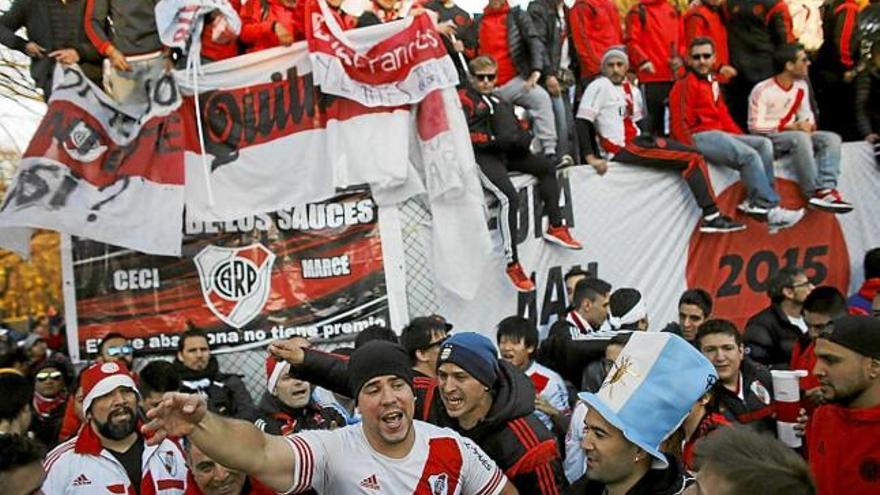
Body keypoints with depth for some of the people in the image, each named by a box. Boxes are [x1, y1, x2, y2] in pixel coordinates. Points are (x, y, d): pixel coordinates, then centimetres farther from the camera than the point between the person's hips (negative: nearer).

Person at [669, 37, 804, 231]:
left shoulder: (713, 83, 22)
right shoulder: (685, 84, -5)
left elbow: (723, 115, 20)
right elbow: (680, 123, -12)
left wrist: (743, 138, 8)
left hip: (719, 134, 9)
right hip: (699, 137, -9)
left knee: (764, 144, -2)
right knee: (750, 156, -23)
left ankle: (755, 200, -12)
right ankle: (770, 209, -23)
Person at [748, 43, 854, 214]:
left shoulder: (801, 85, 8)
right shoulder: (762, 90, -15)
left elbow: (805, 113, 18)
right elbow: (756, 126, -17)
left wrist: (809, 124, -8)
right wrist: (792, 126, -19)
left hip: (795, 135, 7)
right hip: (767, 138, -7)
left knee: (831, 138, -15)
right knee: (800, 138, -36)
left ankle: (827, 188, -34)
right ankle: (815, 192, -32)